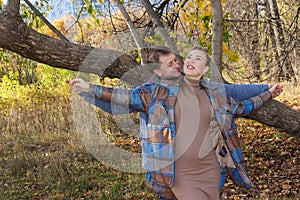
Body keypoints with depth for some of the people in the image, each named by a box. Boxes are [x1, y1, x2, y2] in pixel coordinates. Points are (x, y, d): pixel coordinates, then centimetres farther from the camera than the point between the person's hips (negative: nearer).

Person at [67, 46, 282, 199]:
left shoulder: (213, 92, 9)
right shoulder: (156, 91, -2)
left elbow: (239, 107, 23)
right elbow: (126, 97, -9)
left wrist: (268, 94, 26)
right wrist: (89, 88, -17)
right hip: (179, 174, -4)